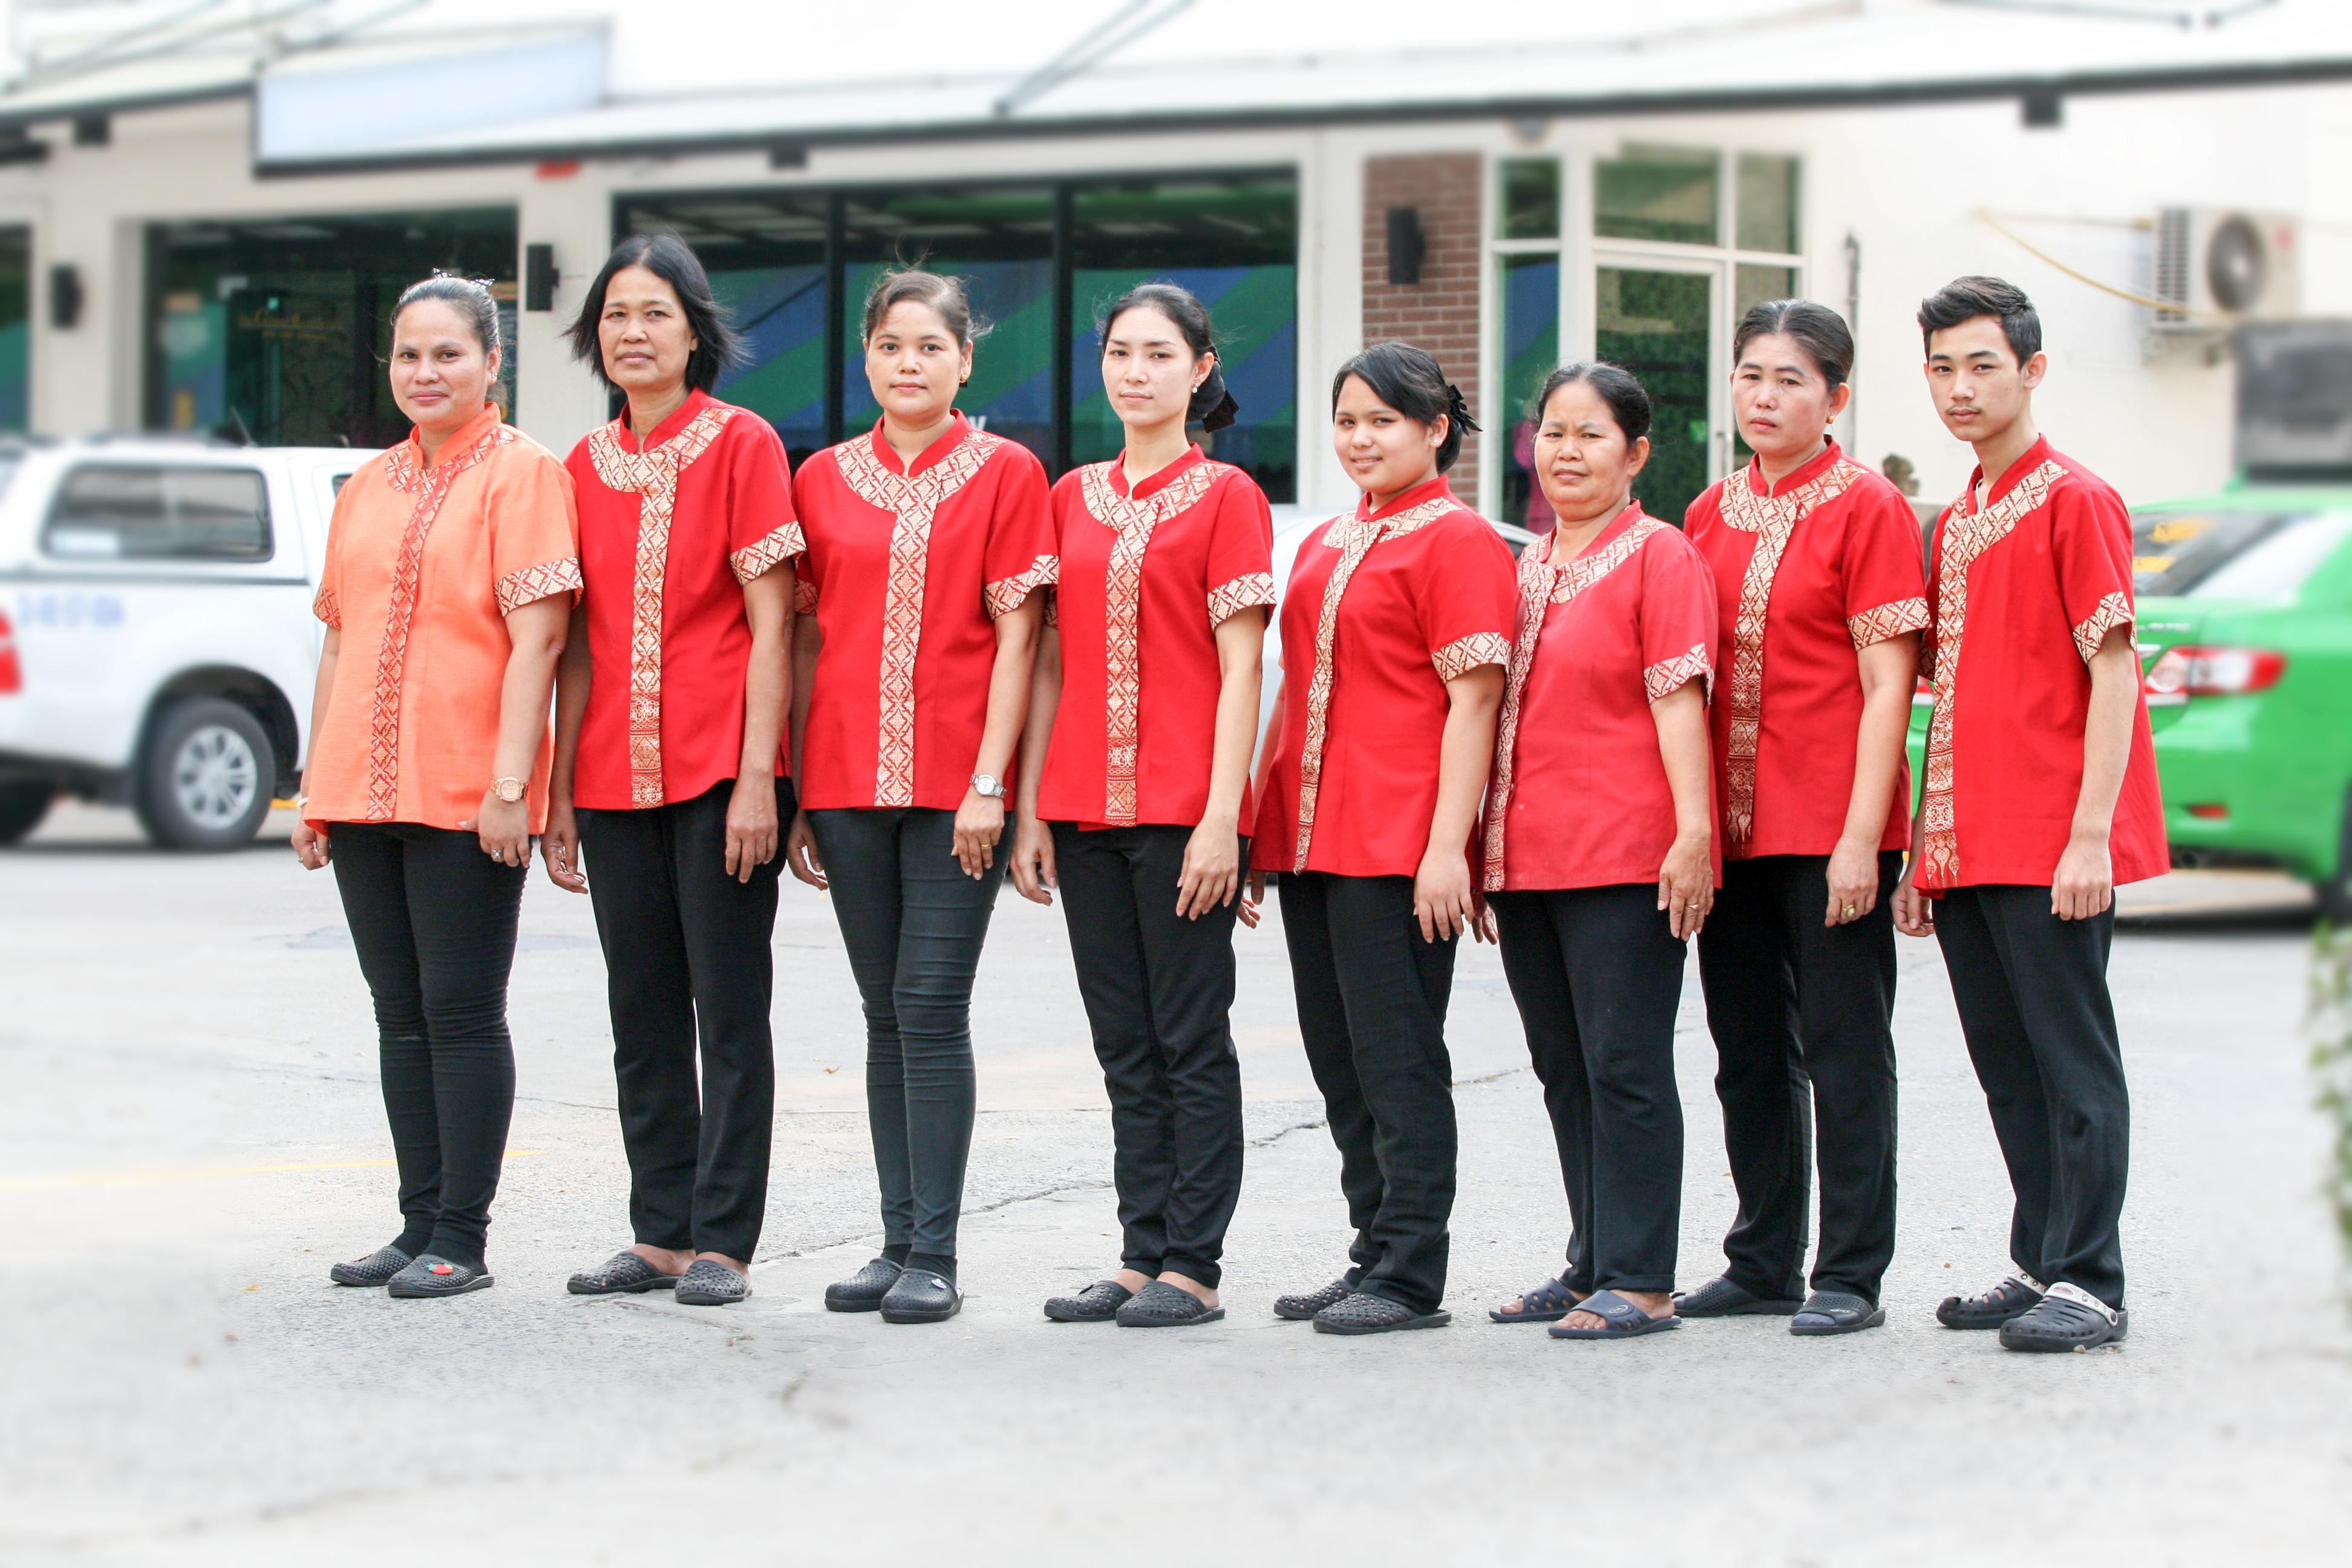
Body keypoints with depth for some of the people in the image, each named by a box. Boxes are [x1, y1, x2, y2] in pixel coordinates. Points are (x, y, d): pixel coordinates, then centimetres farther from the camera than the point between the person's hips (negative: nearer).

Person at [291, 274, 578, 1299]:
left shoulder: (520, 472, -5)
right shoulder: (369, 488, 17)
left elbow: (537, 637, -12)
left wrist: (509, 782, -18)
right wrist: (314, 788, 15)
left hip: (466, 798, -7)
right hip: (364, 792, 7)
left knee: (461, 1015, -4)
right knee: (401, 1014, 10)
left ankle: (462, 1241, 1)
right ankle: (420, 1225, 16)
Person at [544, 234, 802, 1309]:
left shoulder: (740, 445, -3)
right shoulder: (585, 467, 11)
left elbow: (770, 624, -7)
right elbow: (577, 643, 13)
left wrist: (757, 777, -13)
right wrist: (559, 790, 9)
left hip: (718, 770, -5)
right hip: (614, 776, 5)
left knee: (729, 1009, -2)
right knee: (642, 1013, 9)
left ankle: (722, 1242, 2)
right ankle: (662, 1234, 16)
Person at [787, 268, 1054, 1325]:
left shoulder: (1005, 474, 1)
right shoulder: (823, 479, 11)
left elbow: (1016, 636, -4)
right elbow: (803, 640, 11)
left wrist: (990, 782, -11)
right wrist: (791, 793, 6)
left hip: (955, 787, -4)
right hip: (847, 781, 4)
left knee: (931, 1009, -7)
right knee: (887, 1015, 8)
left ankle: (934, 1257, -4)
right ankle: (898, 1242, 12)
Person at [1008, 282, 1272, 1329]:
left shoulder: (1225, 496, -2)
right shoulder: (1074, 498, 13)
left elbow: (1240, 671, -6)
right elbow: (1050, 661, 13)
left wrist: (1221, 817, -13)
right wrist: (1028, 808, 7)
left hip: (1180, 810, -5)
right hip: (1085, 808, 5)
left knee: (1191, 1042, -1)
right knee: (1126, 1047, 9)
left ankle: (1191, 1267, 2)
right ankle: (1141, 1255, 13)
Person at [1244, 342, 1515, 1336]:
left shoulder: (1456, 539, -6)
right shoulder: (1325, 545, 18)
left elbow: (1473, 698, -12)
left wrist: (1448, 844, -18)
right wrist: (1261, 824, 17)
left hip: (1399, 841, -8)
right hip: (1310, 838, 8)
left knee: (1397, 1057, -6)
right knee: (1339, 1059, 11)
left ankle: (1409, 1278, -1)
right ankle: (1374, 1255, 18)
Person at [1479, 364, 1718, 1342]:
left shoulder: (1658, 556, -4)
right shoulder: (1526, 567, 17)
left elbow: (1678, 699, -11)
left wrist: (1694, 831, -18)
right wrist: (1481, 847, 17)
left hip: (1624, 857, -8)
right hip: (1525, 857, 8)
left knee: (1624, 1068, -6)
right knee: (1563, 1071, 12)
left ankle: (1639, 1281, -3)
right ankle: (1593, 1266, 20)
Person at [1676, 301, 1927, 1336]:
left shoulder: (1865, 508, -6)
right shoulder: (1712, 514, 11)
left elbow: (1887, 684, -10)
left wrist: (1861, 835, -16)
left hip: (1830, 828, -6)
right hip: (1730, 824, 6)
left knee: (1843, 1048, -1)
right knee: (1748, 1050, 12)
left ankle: (1851, 1277, 4)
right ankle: (1763, 1263, 22)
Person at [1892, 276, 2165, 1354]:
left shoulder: (2075, 501, -7)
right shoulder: (1956, 523, 16)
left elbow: (2113, 673, -12)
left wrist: (2090, 834, -18)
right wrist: (1922, 848, 15)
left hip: (2052, 848, -8)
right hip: (1965, 847, 8)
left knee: (2071, 1057, -4)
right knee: (2005, 1062, 11)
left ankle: (2089, 1284, 0)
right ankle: (2041, 1266, 19)